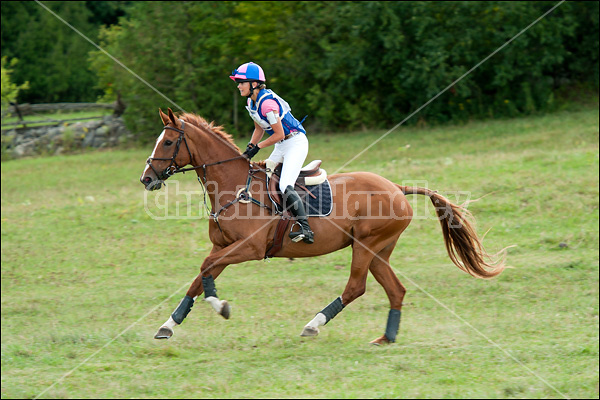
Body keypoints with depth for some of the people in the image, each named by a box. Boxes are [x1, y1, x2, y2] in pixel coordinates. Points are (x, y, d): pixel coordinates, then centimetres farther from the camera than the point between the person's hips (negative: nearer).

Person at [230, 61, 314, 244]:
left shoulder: (267, 102, -24)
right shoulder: (252, 102, 5)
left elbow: (279, 134, -21)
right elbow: (259, 129, 18)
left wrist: (257, 147, -12)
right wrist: (249, 148, 4)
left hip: (296, 143, -10)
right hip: (281, 147, 10)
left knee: (285, 185, -24)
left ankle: (305, 229, -30)